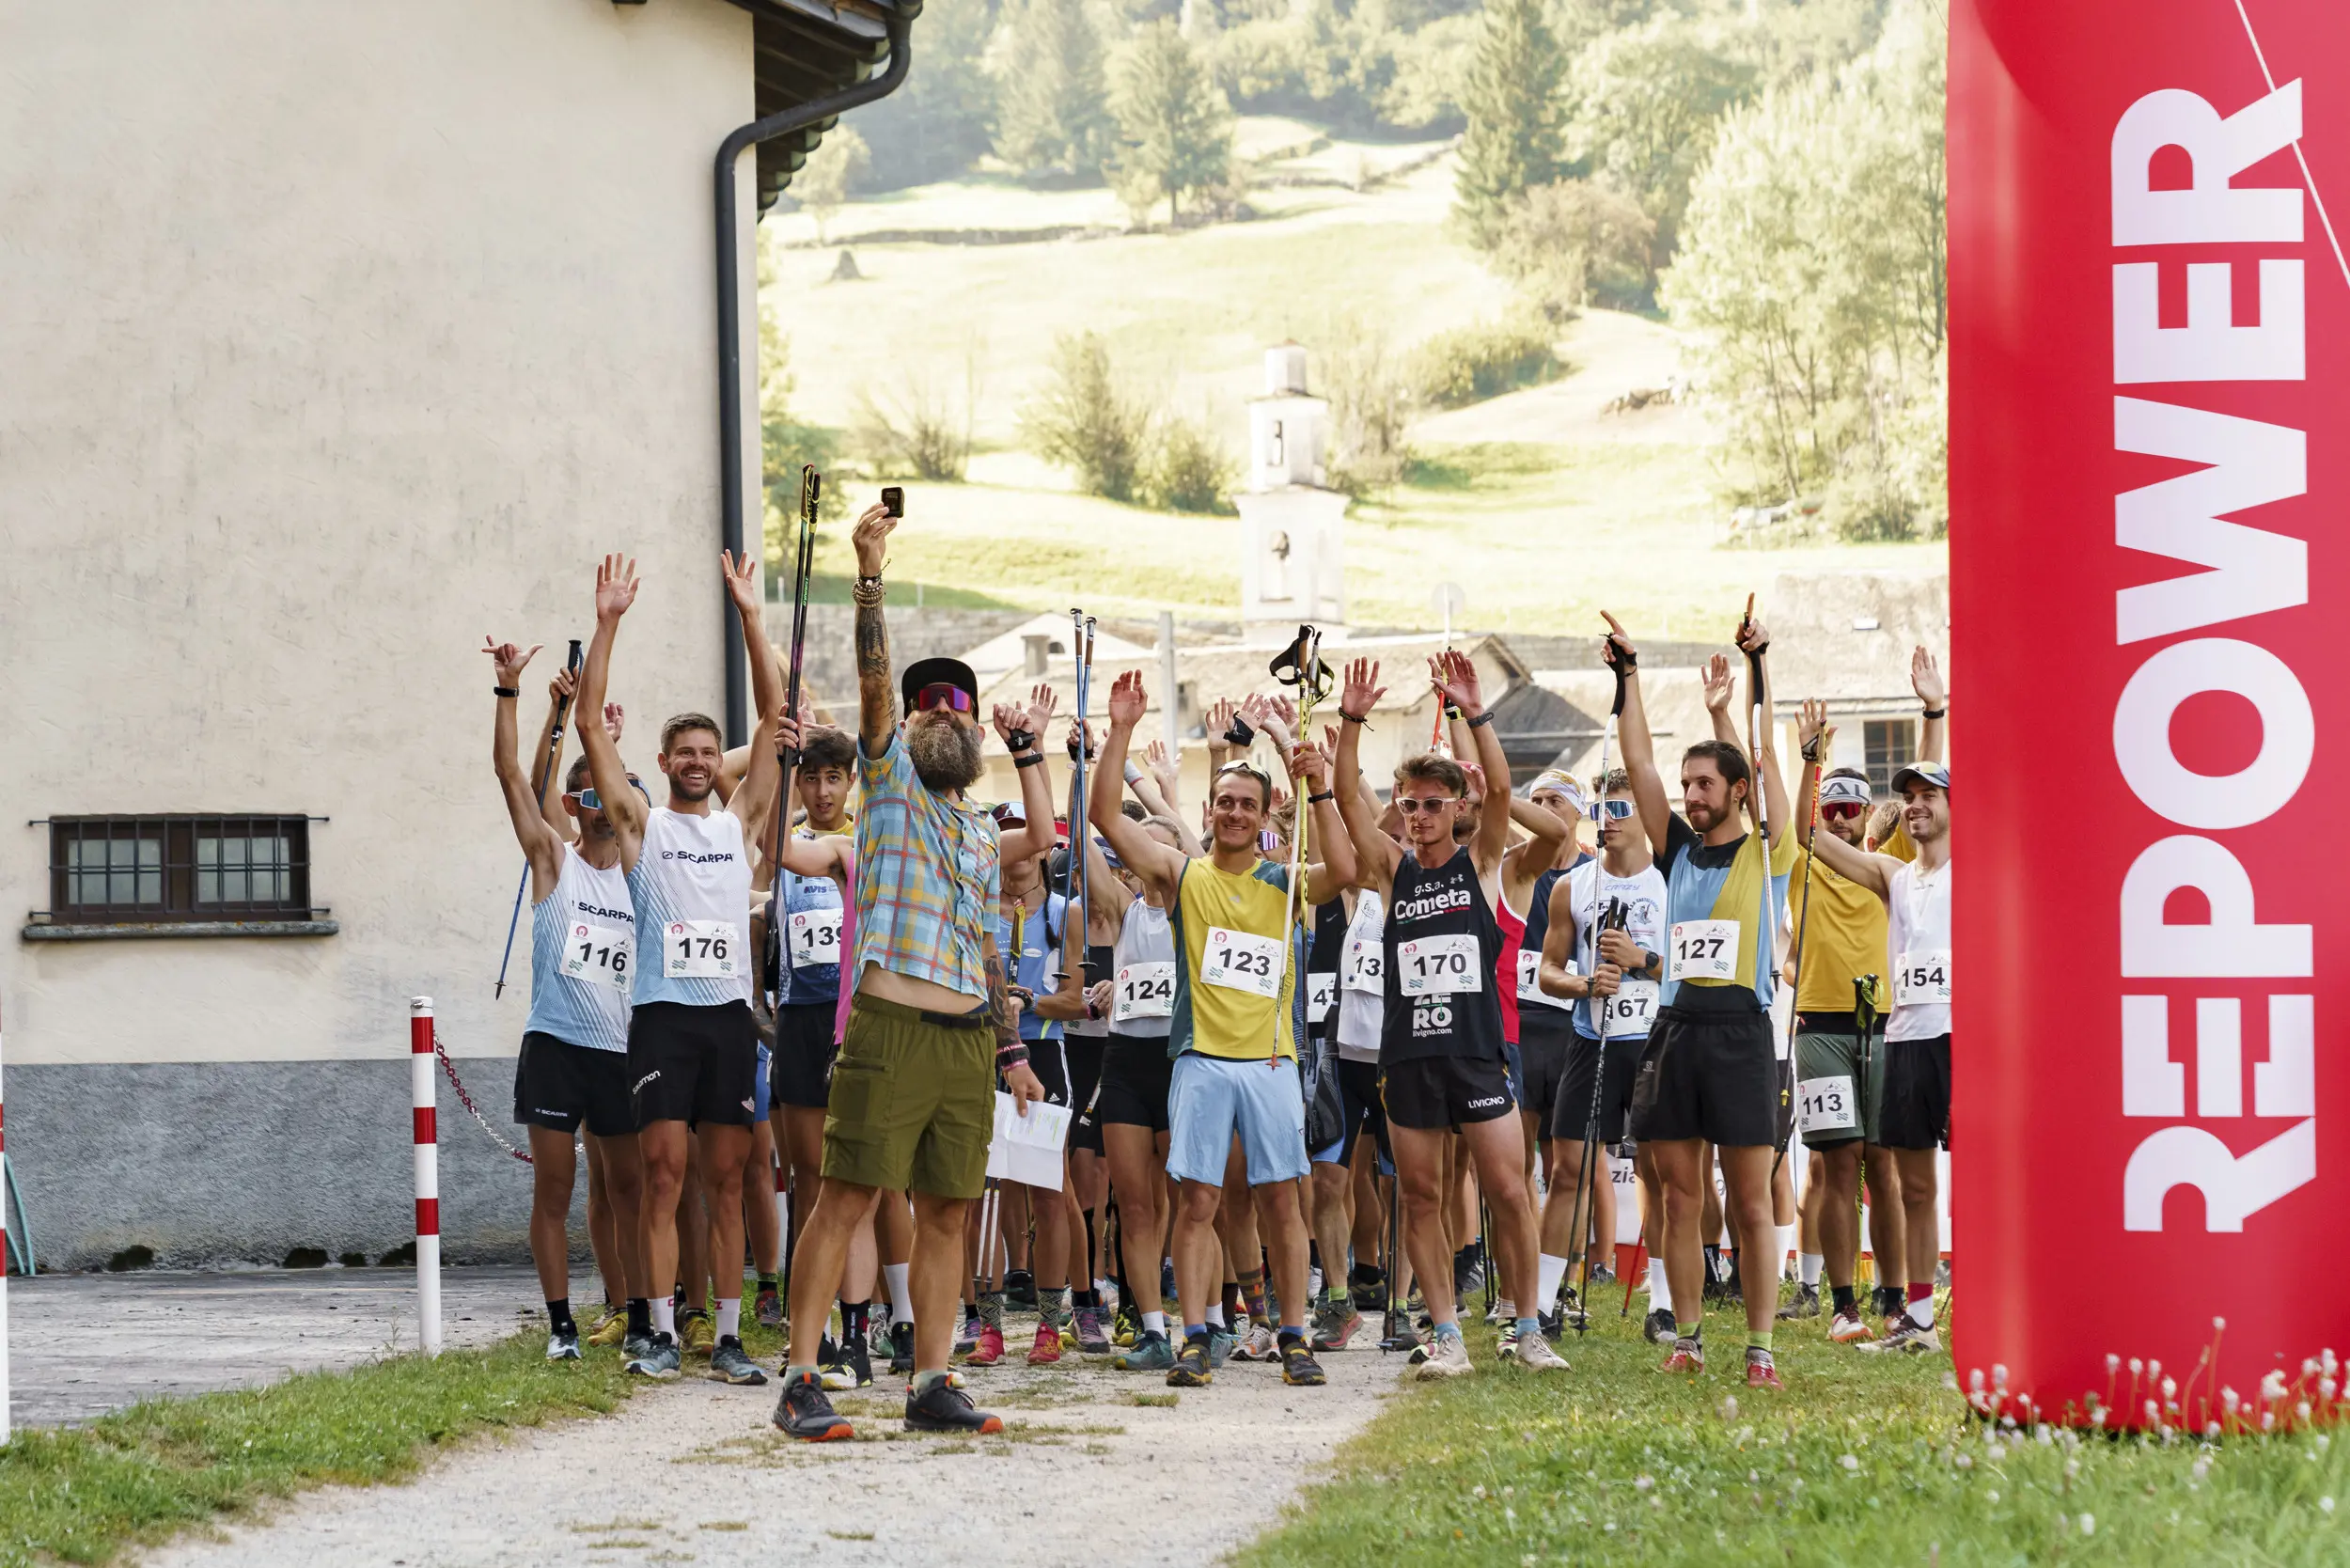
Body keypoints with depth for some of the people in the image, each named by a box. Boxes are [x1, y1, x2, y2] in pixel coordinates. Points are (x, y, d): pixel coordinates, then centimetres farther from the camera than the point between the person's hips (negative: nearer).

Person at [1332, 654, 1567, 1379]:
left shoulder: (1480, 863, 6)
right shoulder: (1393, 869, 10)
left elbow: (1501, 789, -8)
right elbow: (1349, 799, 0)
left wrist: (1476, 715, -20)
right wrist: (1351, 723, -12)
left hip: (1477, 1051, -2)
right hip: (1407, 1054, 2)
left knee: (1508, 1191, -3)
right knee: (1420, 1197, 2)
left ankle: (1528, 1328, 7)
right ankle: (1446, 1336, 7)